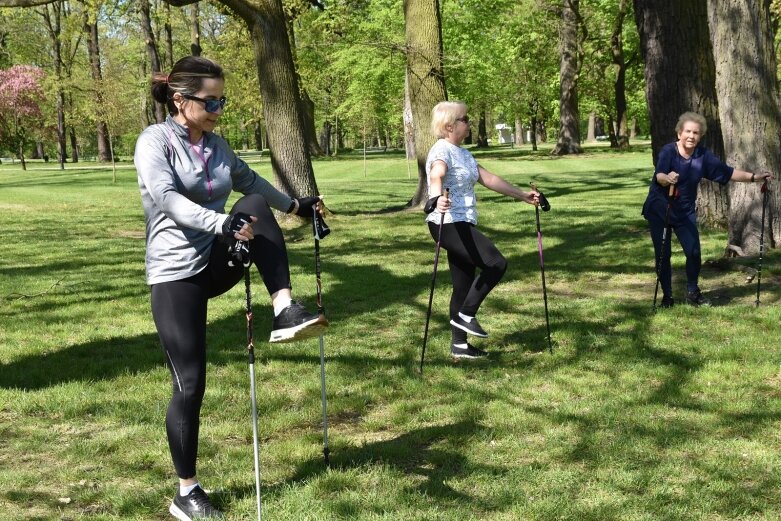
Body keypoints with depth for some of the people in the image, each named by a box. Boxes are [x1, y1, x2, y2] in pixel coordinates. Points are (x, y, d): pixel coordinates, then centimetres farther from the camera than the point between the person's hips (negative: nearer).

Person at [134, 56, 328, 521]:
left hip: (217, 262, 5)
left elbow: (250, 180, 29)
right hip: (177, 273, -5)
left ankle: (286, 312, -27)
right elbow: (168, 200, -26)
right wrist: (223, 223, -40)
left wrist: (294, 205, 32)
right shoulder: (155, 141, -9)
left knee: (255, 205, -22)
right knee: (190, 384, -5)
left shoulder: (217, 146, 10)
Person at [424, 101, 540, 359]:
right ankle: (466, 315, -6)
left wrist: (522, 195, 20)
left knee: (465, 284, 10)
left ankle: (459, 345, 16)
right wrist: (437, 198, -56)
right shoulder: (442, 151, -13)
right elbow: (436, 176, -34)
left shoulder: (462, 153, 17)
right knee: (496, 263, -16)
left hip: (463, 226, 10)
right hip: (449, 224, -10)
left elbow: (489, 179, 20)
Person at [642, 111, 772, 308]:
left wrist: (754, 177, -6)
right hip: (658, 210, -3)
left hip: (685, 212, 3)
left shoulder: (703, 155, -5)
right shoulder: (668, 151, -17)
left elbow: (728, 172, 0)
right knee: (663, 255, 0)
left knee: (694, 253, -5)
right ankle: (667, 295, 18)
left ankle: (693, 292, 19)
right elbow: (659, 175, -34)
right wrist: (667, 178, -56)